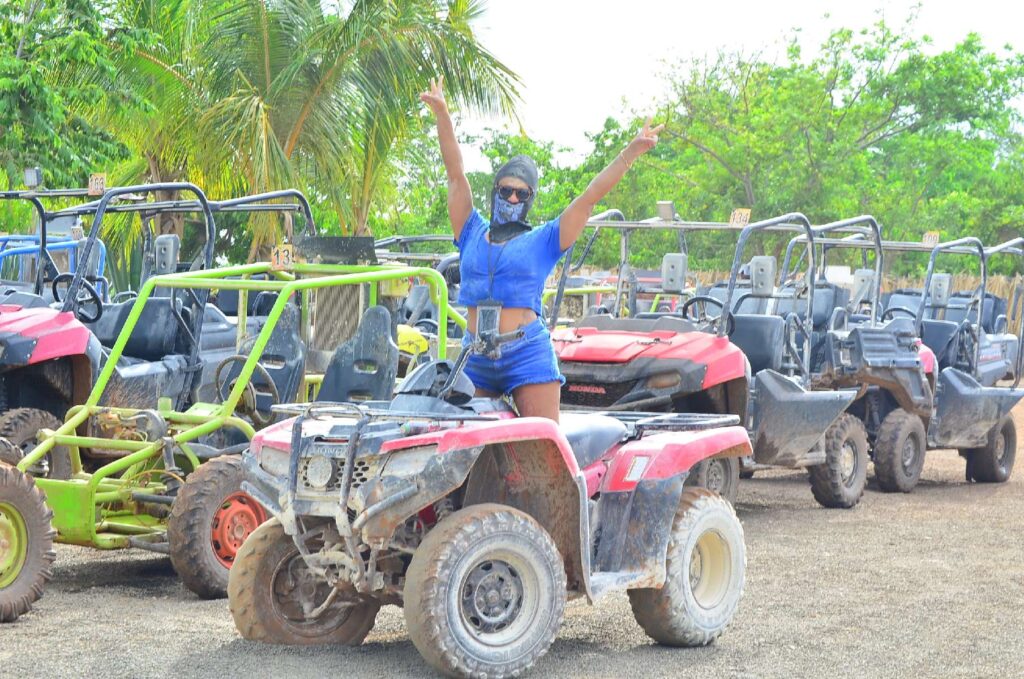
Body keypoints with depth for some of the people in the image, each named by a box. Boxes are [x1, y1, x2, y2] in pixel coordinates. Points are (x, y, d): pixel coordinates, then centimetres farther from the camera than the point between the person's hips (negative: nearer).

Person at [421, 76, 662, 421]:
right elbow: (456, 173, 11)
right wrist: (442, 114, 8)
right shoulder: (473, 234, 14)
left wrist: (631, 152, -2)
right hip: (477, 362, 3)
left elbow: (591, 196, 3)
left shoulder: (543, 241, 7)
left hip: (529, 357, -3)